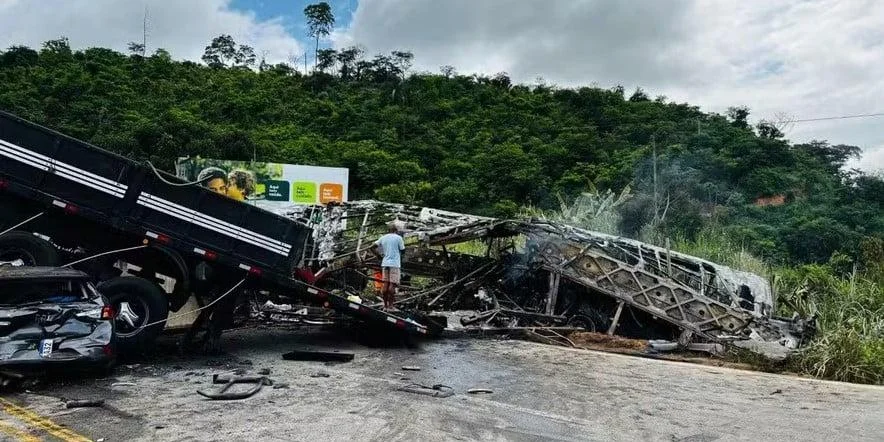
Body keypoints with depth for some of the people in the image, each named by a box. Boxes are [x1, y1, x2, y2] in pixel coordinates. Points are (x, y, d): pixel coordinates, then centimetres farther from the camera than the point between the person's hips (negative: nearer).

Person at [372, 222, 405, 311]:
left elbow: (373, 248, 9)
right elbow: (402, 250, -1)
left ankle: (385, 305, 9)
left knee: (385, 284, 6)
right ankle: (390, 305, -6)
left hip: (385, 263, 5)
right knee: (392, 284, -5)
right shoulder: (398, 238, -3)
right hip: (395, 263, -5)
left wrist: (379, 255, 15)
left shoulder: (383, 238, 11)